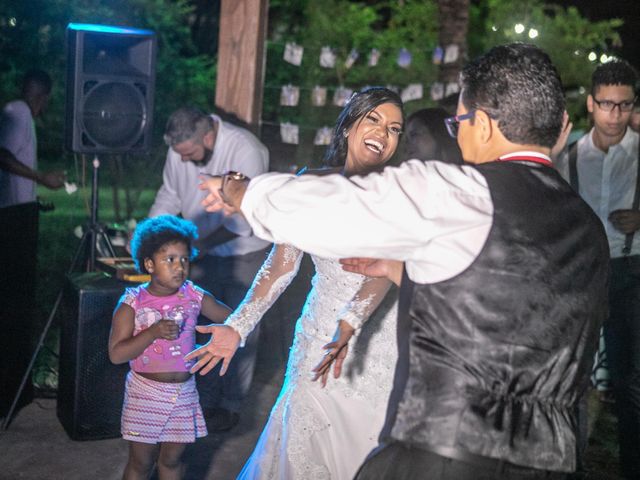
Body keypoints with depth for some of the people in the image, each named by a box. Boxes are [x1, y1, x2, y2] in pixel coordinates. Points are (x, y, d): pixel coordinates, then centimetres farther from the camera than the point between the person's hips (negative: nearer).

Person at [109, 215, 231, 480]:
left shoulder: (195, 297, -5)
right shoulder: (132, 304, -13)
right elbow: (116, 354, -18)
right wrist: (153, 332, -29)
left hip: (184, 392, 3)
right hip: (146, 393, -3)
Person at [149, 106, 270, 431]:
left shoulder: (245, 150, -28)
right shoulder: (180, 149, -10)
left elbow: (245, 216, -28)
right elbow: (169, 195, 3)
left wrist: (200, 244, -28)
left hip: (244, 253, -5)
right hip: (202, 251, 6)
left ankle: (231, 405, 18)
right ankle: (206, 398, 27)